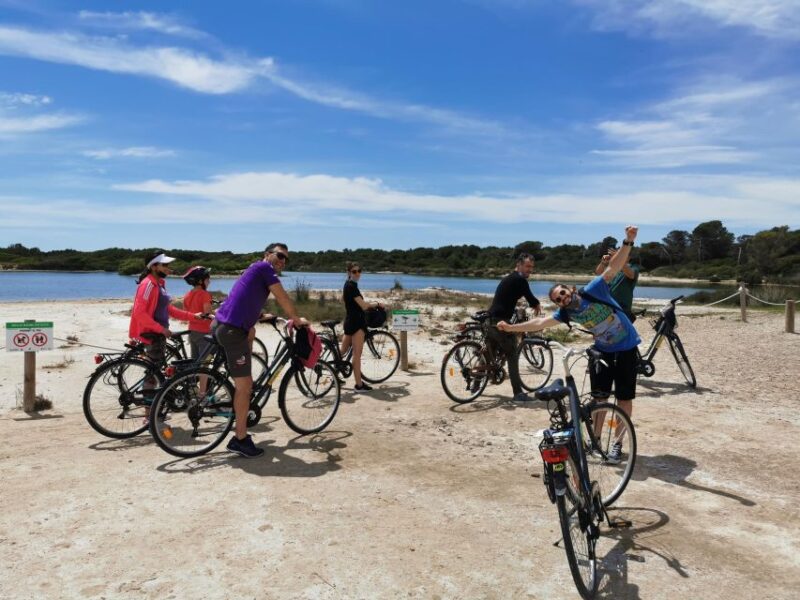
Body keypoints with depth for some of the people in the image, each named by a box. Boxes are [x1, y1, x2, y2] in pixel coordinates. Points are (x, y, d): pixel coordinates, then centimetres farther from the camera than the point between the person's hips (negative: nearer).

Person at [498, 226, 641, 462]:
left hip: (626, 349, -4)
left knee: (624, 398, 2)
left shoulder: (593, 291, -21)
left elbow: (613, 267, -29)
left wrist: (628, 241, -41)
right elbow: (540, 323, -3)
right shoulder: (566, 313, -8)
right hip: (603, 351, 4)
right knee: (599, 396, 7)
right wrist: (511, 327, -6)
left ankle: (618, 443, 12)